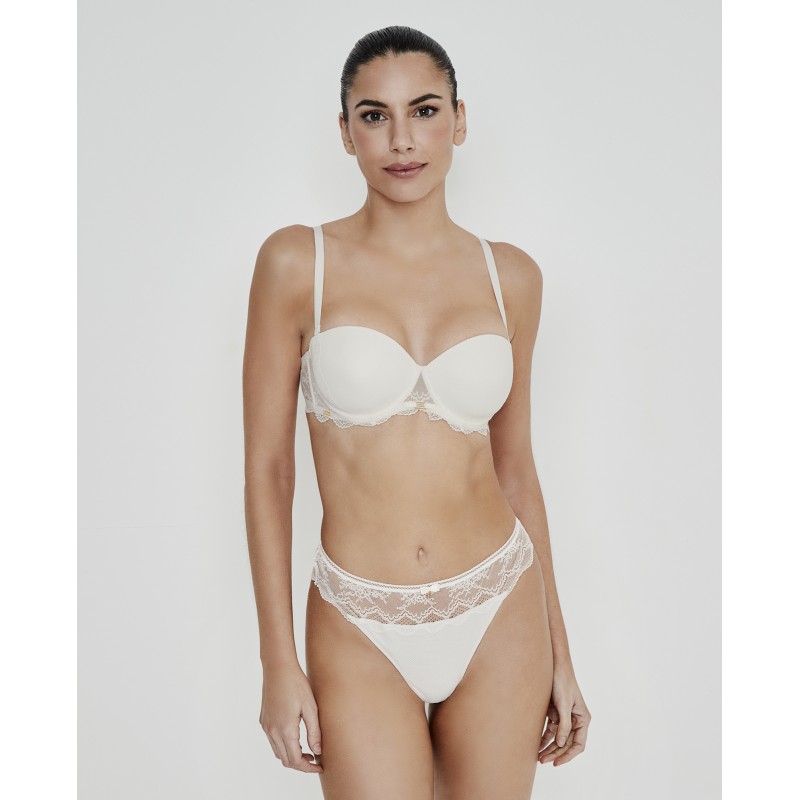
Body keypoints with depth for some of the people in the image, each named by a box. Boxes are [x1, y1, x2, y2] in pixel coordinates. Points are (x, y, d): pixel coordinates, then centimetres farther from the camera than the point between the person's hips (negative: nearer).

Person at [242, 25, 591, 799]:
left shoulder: (510, 276, 1)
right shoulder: (297, 262, -7)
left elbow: (515, 465, 7)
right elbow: (266, 466, -5)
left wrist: (559, 650, 9)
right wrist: (278, 662, -7)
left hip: (498, 617, 3)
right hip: (361, 632, -2)